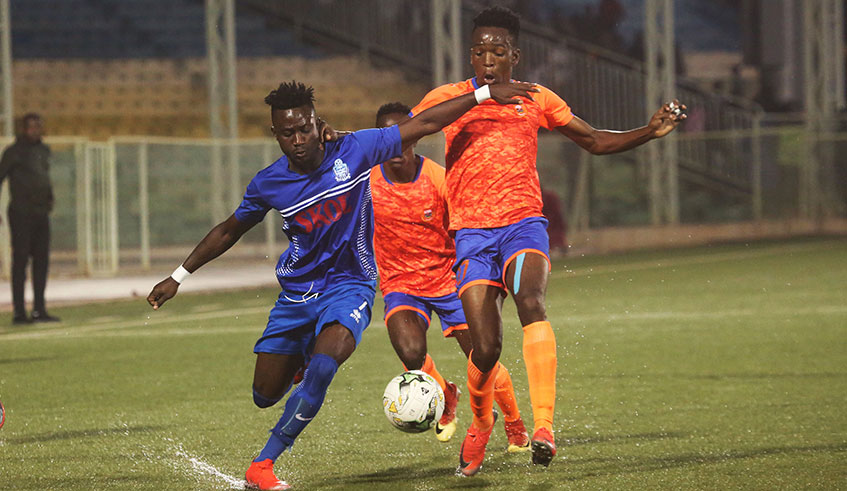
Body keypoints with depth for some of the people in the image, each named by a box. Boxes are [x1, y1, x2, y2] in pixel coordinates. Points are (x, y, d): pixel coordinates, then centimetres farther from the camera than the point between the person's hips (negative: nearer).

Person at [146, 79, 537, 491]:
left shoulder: (353, 152, -14)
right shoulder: (268, 184, -7)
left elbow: (425, 123, -10)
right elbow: (228, 232, 10)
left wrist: (485, 94, -14)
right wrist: (178, 277, 12)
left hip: (348, 285, -3)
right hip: (296, 291, 3)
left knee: (323, 364, -31)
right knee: (265, 395, 5)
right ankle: (300, 361, 43)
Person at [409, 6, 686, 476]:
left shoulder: (536, 100, 11)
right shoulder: (448, 99, 8)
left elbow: (594, 141, 19)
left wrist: (650, 131, 6)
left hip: (523, 223, 0)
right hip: (471, 231, 0)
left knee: (530, 301, -31)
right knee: (486, 347, -9)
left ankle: (543, 427, -39)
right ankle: (480, 424, 24)